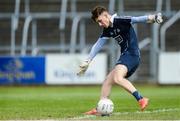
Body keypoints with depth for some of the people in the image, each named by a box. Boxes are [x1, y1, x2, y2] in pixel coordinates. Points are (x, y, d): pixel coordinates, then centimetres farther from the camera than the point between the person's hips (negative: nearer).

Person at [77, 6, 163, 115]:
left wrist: (152, 18, -42)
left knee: (117, 78, -29)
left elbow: (136, 19, -25)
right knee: (107, 81, 11)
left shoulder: (120, 21, -11)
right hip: (125, 56, 10)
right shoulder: (107, 30, 15)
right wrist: (87, 62, 22)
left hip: (132, 55, -10)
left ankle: (141, 99, -34)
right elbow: (97, 45, 21)